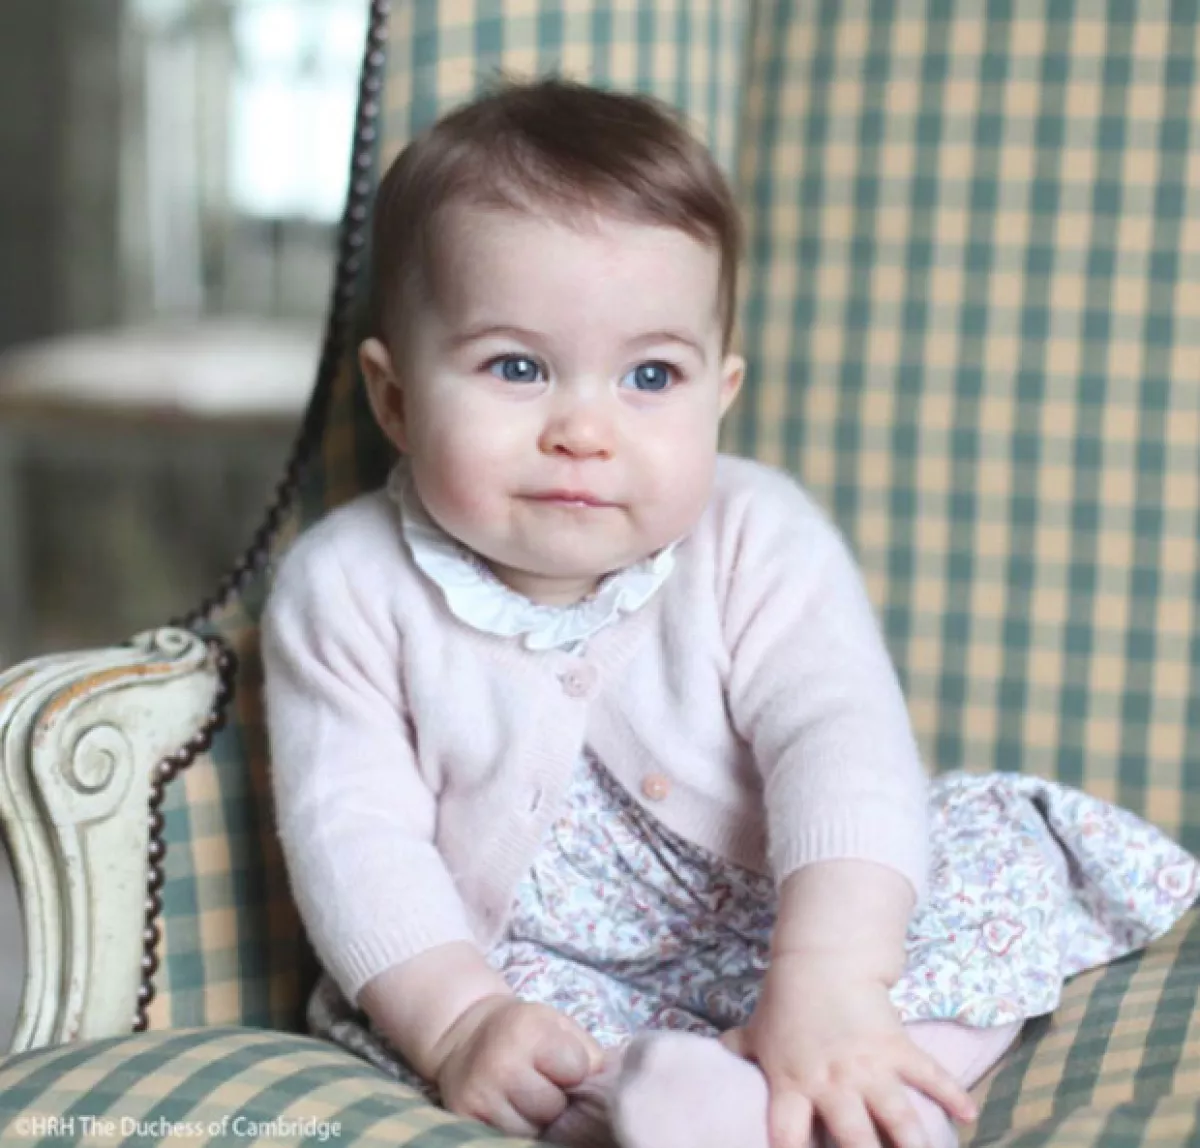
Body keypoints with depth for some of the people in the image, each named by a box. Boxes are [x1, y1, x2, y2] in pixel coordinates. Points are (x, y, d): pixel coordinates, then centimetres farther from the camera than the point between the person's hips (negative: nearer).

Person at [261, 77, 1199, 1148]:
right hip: (527, 966, 0)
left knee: (1006, 841, -19)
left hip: (767, 929, 0)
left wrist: (829, 984, -41)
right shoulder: (351, 587, -10)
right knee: (381, 1011, -28)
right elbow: (352, 826, -13)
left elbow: (840, 742, -25)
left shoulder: (755, 540, -13)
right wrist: (456, 1020, -29)